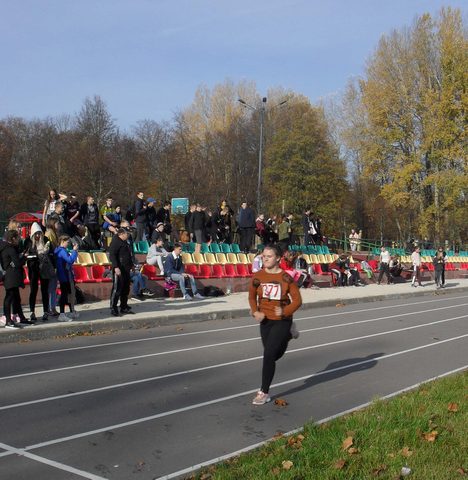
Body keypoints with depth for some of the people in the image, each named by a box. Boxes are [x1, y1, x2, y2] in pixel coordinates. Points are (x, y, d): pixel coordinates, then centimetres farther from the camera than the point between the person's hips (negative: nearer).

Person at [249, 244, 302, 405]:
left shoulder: (285, 278, -14)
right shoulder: (258, 276, -4)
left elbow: (297, 300, -10)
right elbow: (252, 296, 9)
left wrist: (285, 311, -26)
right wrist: (255, 312, -9)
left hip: (282, 321, -5)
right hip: (265, 320, 5)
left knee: (268, 355, -13)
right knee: (274, 355, 18)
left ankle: (264, 392, 2)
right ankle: (288, 334, 49)